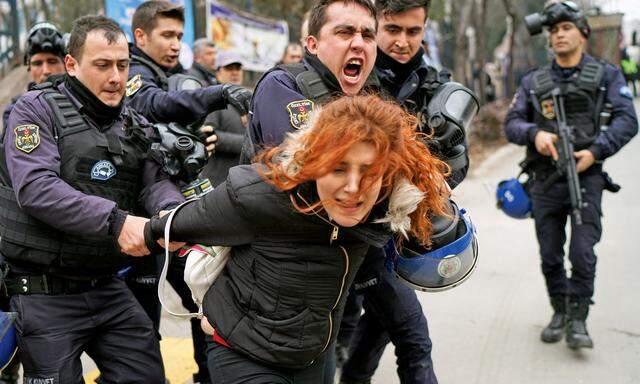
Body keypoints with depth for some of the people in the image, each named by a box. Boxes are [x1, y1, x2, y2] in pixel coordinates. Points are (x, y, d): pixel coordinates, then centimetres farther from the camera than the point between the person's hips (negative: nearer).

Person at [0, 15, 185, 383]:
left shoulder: (134, 125, 12)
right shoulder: (37, 109, -7)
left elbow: (156, 180, 0)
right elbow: (35, 186, -21)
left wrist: (172, 211, -26)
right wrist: (115, 220, -30)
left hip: (108, 286, 6)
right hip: (46, 293, -5)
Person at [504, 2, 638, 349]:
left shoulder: (606, 75, 4)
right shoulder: (533, 82, 11)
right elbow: (511, 123, 6)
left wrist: (595, 151, -19)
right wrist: (535, 133, -16)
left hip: (585, 178, -3)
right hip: (545, 181, 3)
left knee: (583, 253, -11)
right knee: (550, 256, 8)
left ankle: (578, 320, 3)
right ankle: (559, 311, 26)